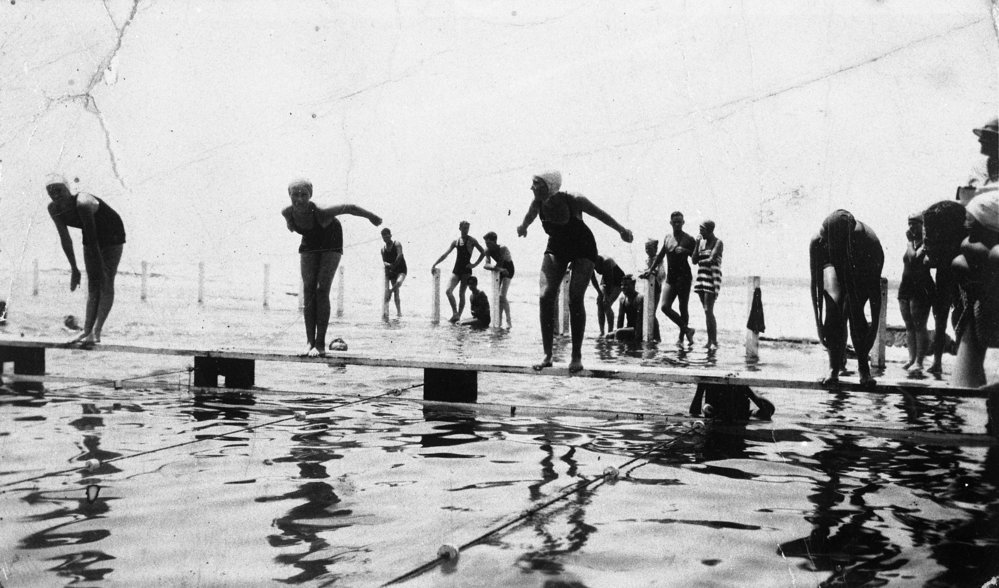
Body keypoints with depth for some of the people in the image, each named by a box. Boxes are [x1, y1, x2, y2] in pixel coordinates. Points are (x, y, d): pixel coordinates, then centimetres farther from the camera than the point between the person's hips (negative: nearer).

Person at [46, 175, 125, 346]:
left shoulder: (82, 204, -35)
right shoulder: (53, 209, -13)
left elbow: (92, 240, -35)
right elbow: (65, 239, -4)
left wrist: (101, 270, -33)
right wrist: (73, 268, -3)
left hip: (112, 235, -7)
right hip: (93, 235, 7)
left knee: (106, 283, -13)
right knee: (92, 283, 4)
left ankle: (96, 332, -19)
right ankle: (87, 330, 3)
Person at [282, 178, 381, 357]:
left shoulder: (321, 212, -39)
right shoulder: (287, 213, -25)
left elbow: (350, 208, -25)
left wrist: (371, 216, -11)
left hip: (331, 244, -4)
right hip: (309, 244, 4)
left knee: (322, 290, -14)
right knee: (308, 290, -7)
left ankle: (320, 344, -13)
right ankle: (310, 341, -5)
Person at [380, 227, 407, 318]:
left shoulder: (397, 244, -5)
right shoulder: (383, 249, 7)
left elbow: (399, 255, -19)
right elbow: (383, 261, -2)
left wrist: (394, 265, -20)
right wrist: (389, 265, -23)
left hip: (401, 270, -4)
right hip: (391, 271, 4)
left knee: (398, 282, -36)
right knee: (396, 292, 2)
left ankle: (390, 292, -13)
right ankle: (399, 312, 6)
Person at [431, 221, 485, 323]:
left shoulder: (471, 240, -1)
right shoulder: (455, 241, 11)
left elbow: (483, 253, -1)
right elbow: (445, 255, 13)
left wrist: (474, 264, -7)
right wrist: (434, 264, 8)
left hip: (466, 270, -4)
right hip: (456, 270, 4)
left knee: (461, 294, -4)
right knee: (448, 291, -12)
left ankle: (458, 316, 3)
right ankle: (455, 313, -4)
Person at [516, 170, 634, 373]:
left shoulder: (574, 201, -30)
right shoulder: (537, 204, -19)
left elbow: (601, 215, -13)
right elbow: (529, 217, 7)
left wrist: (621, 231, 0)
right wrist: (523, 227, 28)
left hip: (583, 249, -4)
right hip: (556, 248, 4)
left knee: (575, 299, -14)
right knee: (545, 297, -11)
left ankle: (577, 356, -3)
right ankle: (547, 355, -4)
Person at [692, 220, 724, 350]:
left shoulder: (718, 243, -7)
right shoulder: (701, 242, 13)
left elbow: (712, 259, -20)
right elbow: (694, 260, 5)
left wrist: (700, 259, -3)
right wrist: (697, 244, -2)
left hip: (712, 279, -7)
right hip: (701, 278, 7)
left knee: (708, 311, -14)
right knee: (706, 311, 9)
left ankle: (714, 342, -11)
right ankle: (709, 340, 13)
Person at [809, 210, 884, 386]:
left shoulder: (869, 241, -38)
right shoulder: (818, 241, -33)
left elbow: (875, 287, -30)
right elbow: (815, 284, -23)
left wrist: (875, 324, -30)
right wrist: (818, 322, -23)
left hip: (861, 271, -1)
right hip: (834, 266, 2)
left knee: (854, 309, -21)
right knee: (833, 303, -22)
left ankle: (864, 368, -9)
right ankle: (834, 366, -15)